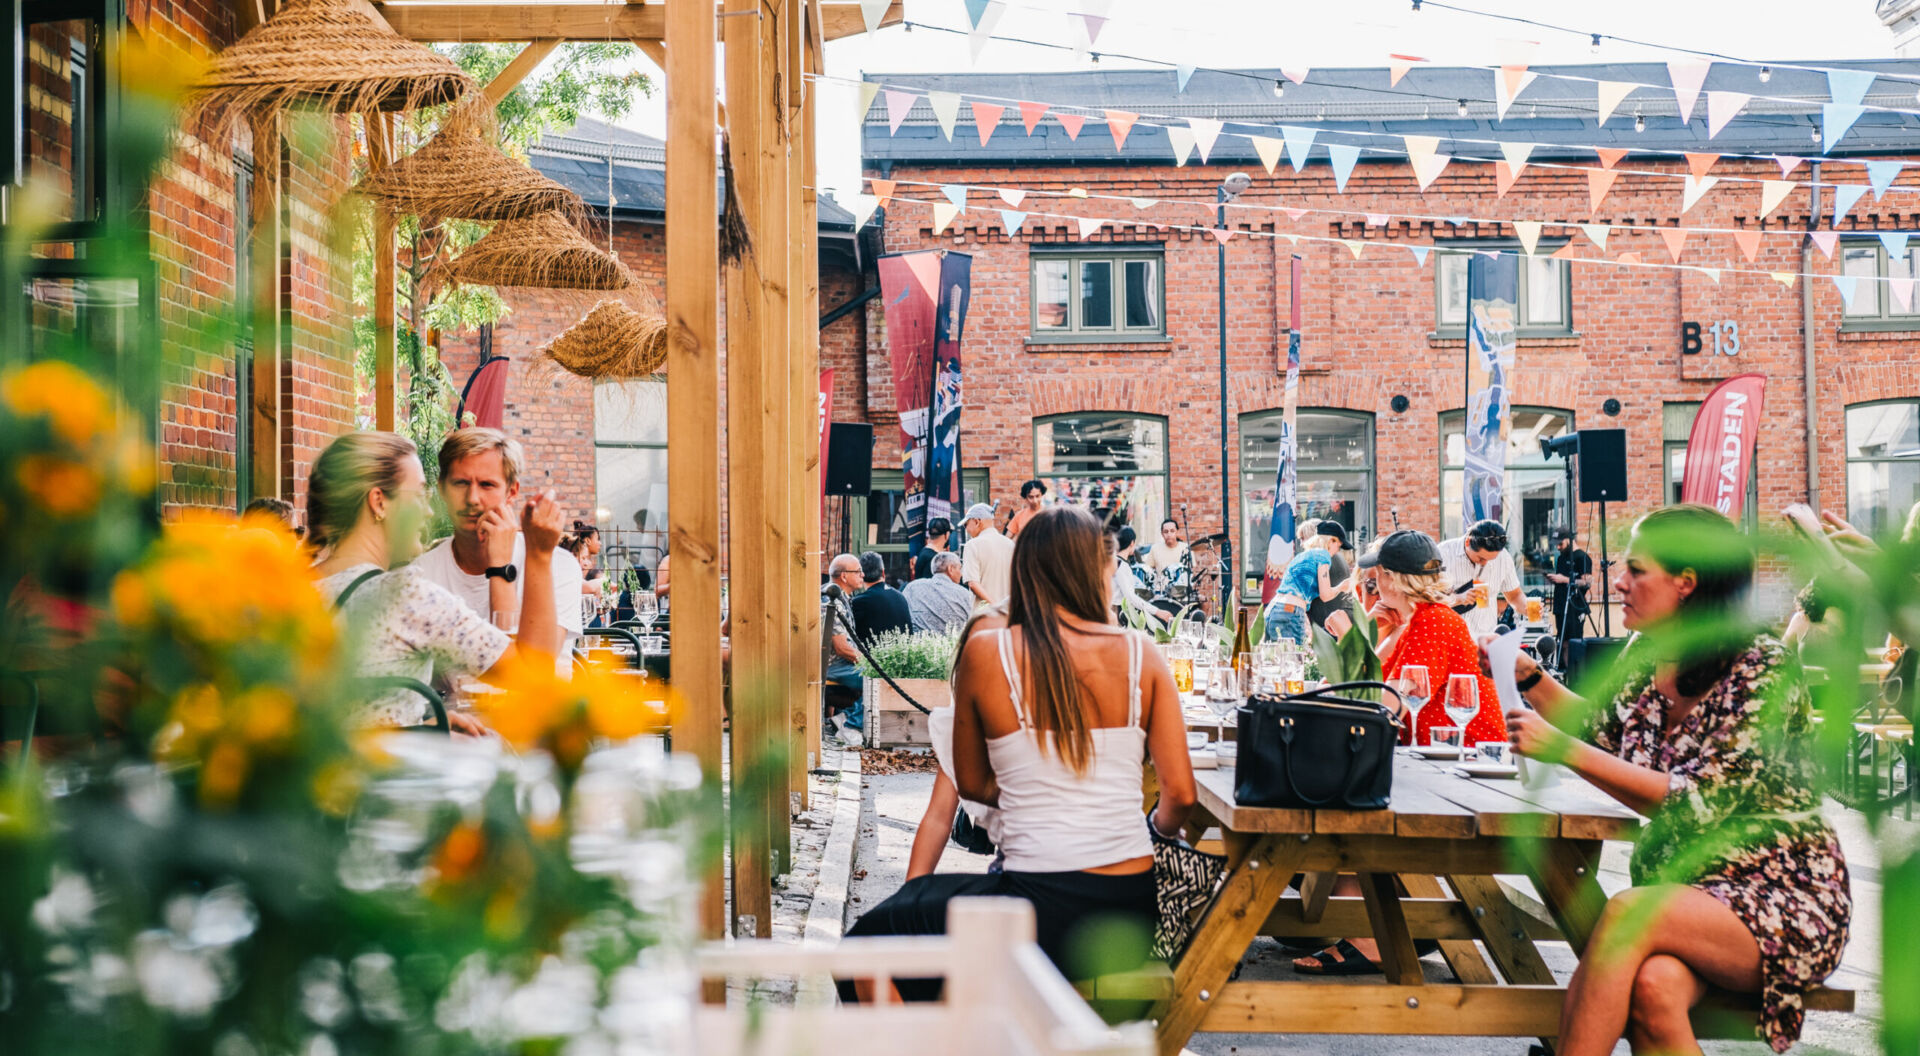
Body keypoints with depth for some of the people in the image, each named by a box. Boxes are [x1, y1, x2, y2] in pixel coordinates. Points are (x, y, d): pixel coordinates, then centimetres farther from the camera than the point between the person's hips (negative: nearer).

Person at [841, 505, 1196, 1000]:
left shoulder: (984, 653, -4)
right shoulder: (1140, 653, 0)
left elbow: (972, 784, 8)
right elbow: (1180, 794, -1)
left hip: (1047, 920, -5)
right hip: (1131, 917, 5)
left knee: (871, 938, 18)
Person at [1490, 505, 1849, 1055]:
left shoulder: (1765, 670, -15)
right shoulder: (1645, 655, 5)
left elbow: (1698, 804, -21)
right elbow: (1601, 730, 24)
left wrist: (1564, 750, -24)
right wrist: (1530, 677, 8)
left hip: (1785, 899, -5)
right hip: (1685, 886, 5)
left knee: (1627, 913, -32)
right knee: (1653, 989, -30)